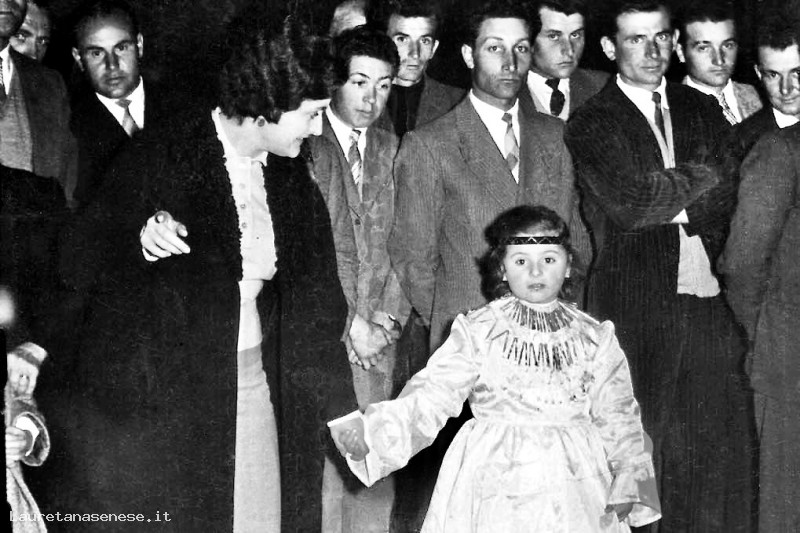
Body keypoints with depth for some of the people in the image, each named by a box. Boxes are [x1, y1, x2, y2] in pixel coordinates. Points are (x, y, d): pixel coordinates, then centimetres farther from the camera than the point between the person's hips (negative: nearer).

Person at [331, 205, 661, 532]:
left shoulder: (595, 339, 5)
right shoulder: (477, 333, -1)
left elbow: (617, 414, 7)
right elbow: (432, 396, -8)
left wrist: (629, 483, -3)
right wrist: (371, 432, -22)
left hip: (572, 490, 2)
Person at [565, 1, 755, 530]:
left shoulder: (703, 109, 14)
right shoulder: (592, 124, 0)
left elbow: (733, 193, 6)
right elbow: (631, 203, -13)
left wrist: (676, 208, -10)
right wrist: (704, 174, -2)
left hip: (711, 298, 4)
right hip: (638, 305, -4)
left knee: (723, 440, 3)